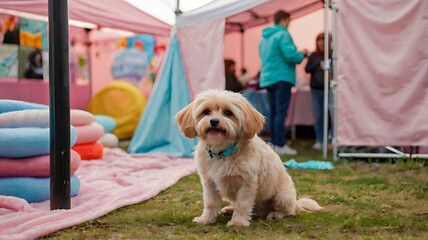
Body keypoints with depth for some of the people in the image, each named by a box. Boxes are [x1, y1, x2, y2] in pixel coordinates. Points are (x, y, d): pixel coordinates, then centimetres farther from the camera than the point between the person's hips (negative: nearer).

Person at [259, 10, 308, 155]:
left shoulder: (264, 38, 16)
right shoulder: (283, 35, -11)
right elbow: (290, 55, -19)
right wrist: (302, 55, 0)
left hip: (267, 78, 9)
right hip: (281, 78, -9)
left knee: (274, 111, 13)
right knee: (281, 112, -9)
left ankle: (273, 142, 16)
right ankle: (280, 146, -11)